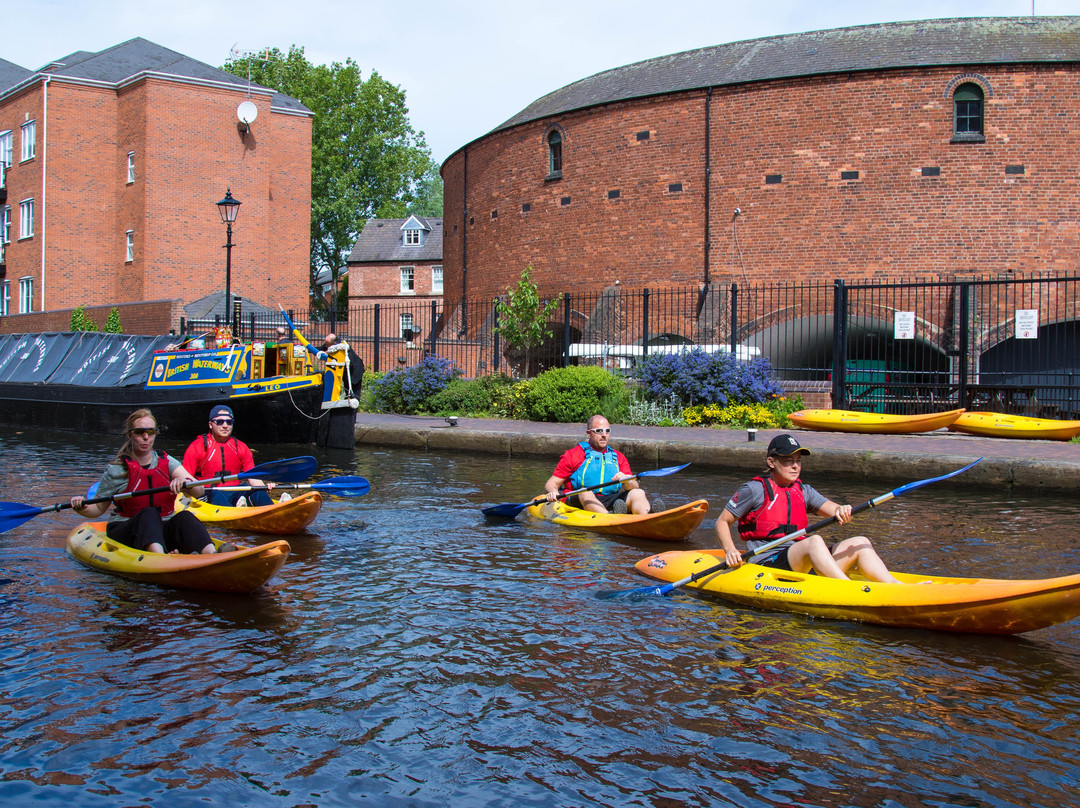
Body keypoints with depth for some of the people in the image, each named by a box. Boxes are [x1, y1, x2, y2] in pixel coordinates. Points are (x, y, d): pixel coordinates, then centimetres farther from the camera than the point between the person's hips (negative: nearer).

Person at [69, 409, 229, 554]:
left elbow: (199, 491, -8)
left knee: (184, 517, -27)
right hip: (124, 534, -2)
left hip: (164, 532, 2)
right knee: (149, 513, -32)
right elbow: (98, 509, 7)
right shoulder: (116, 470, -1)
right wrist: (81, 508, -15)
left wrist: (185, 482, -31)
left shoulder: (166, 462, 5)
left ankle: (213, 555, -59)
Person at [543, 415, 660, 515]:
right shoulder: (573, 455, 11)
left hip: (610, 503, 3)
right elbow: (551, 483, 6)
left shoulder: (619, 457, 21)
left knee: (638, 493, -20)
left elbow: (634, 487, 11)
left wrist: (627, 481, -14)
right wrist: (553, 492, -18)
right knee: (585, 493, -35)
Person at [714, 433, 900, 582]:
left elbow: (834, 510, 5)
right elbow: (722, 522, 4)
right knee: (814, 541, -33)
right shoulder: (755, 490, 1)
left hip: (802, 564, 7)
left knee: (860, 543, -6)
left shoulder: (803, 491, 18)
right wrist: (730, 551, -14)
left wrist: (843, 511, -19)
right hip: (767, 564, -7)